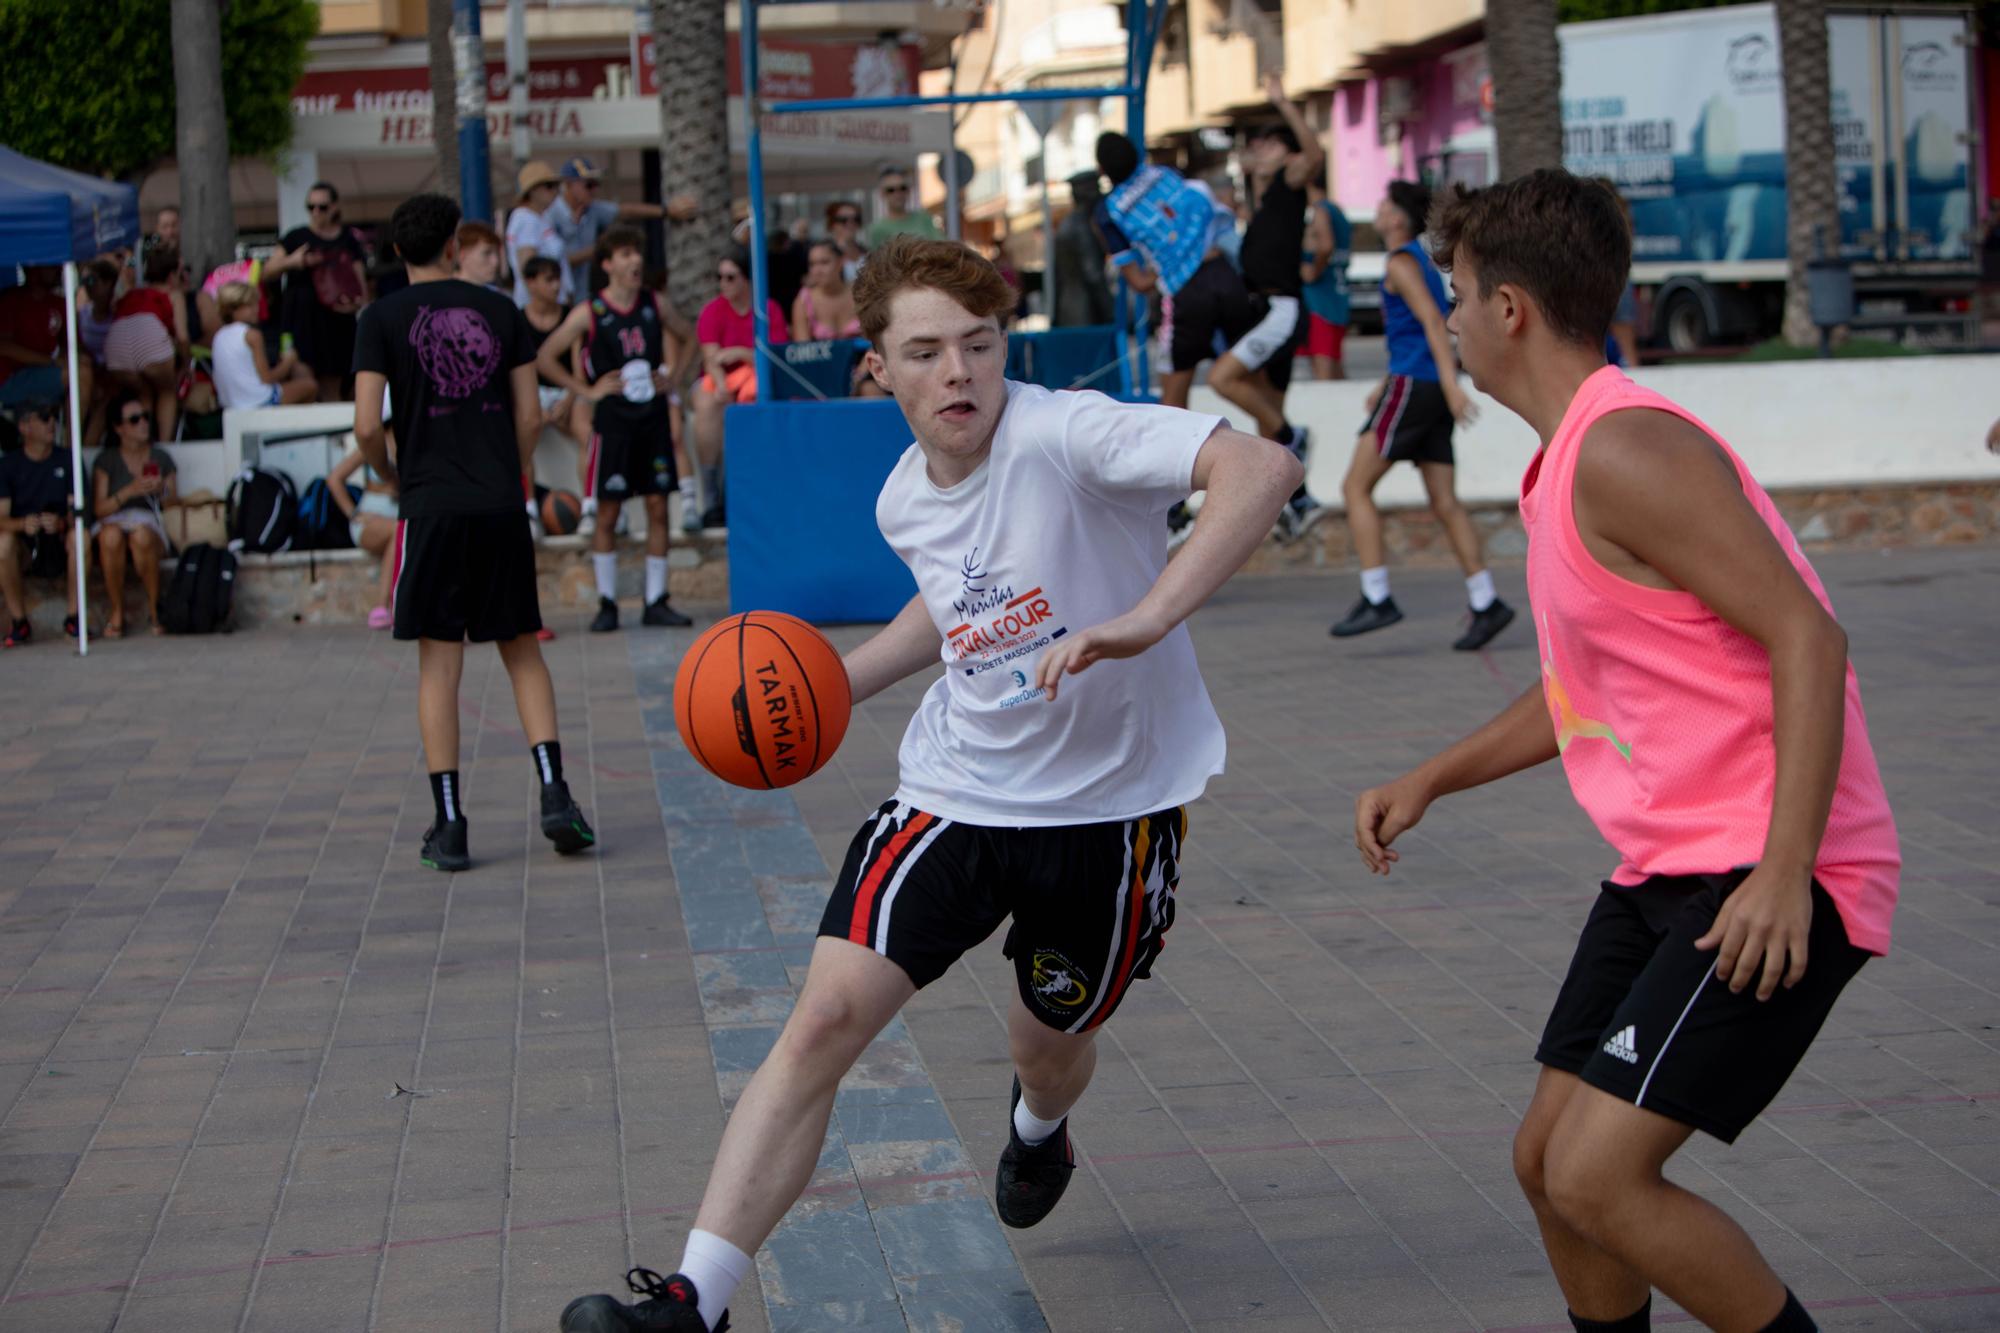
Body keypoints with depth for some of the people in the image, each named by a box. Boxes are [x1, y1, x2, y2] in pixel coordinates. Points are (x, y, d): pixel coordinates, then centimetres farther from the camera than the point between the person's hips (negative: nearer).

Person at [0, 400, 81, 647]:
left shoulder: (67, 460, 4)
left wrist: (61, 522, -27)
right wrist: (23, 524, -31)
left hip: (59, 545, 0)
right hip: (25, 547, 0)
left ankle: (73, 617, -19)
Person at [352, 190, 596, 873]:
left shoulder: (383, 318, -1)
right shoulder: (499, 309, 6)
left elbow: (367, 426, -7)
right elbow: (530, 417, 5)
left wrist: (392, 476, 12)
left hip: (431, 508, -2)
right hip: (502, 508, 2)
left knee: (439, 665, 3)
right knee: (523, 652, 13)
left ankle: (449, 825, 3)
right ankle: (554, 792, 1)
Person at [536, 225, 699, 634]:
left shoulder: (656, 305, 3)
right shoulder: (589, 313, -7)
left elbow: (691, 336, 20)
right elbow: (545, 358, -4)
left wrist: (673, 378, 8)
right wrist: (587, 389, -7)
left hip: (653, 416, 3)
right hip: (613, 419, -3)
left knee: (658, 506, 3)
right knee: (607, 511, 0)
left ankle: (656, 602, 10)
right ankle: (607, 604, 8)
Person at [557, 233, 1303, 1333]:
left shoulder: (1065, 436, -23)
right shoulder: (905, 499, -1)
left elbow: (1262, 468, -36)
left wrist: (1145, 620, -46)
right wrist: (839, 682, 11)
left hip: (1114, 801, -3)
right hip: (956, 788, 4)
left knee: (1049, 1041, 18)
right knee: (825, 1017, -13)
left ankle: (1038, 1128, 60)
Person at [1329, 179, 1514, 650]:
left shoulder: (1402, 262, -7)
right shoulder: (1422, 261, 22)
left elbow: (1432, 321, -19)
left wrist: (1450, 381, -28)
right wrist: (1387, 385, 32)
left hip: (1413, 385, -9)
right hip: (1432, 392, 9)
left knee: (1356, 487, -4)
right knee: (1444, 501, 6)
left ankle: (1376, 599, -8)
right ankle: (1486, 604, 0)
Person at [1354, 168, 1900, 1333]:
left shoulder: (1623, 453, -18)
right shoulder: (1570, 459, 14)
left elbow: (1807, 638, -23)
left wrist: (1783, 874, -27)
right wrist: (1430, 781, 18)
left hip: (1768, 886, -10)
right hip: (1665, 872, 10)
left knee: (1598, 1176, -15)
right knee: (1548, 1158, 11)